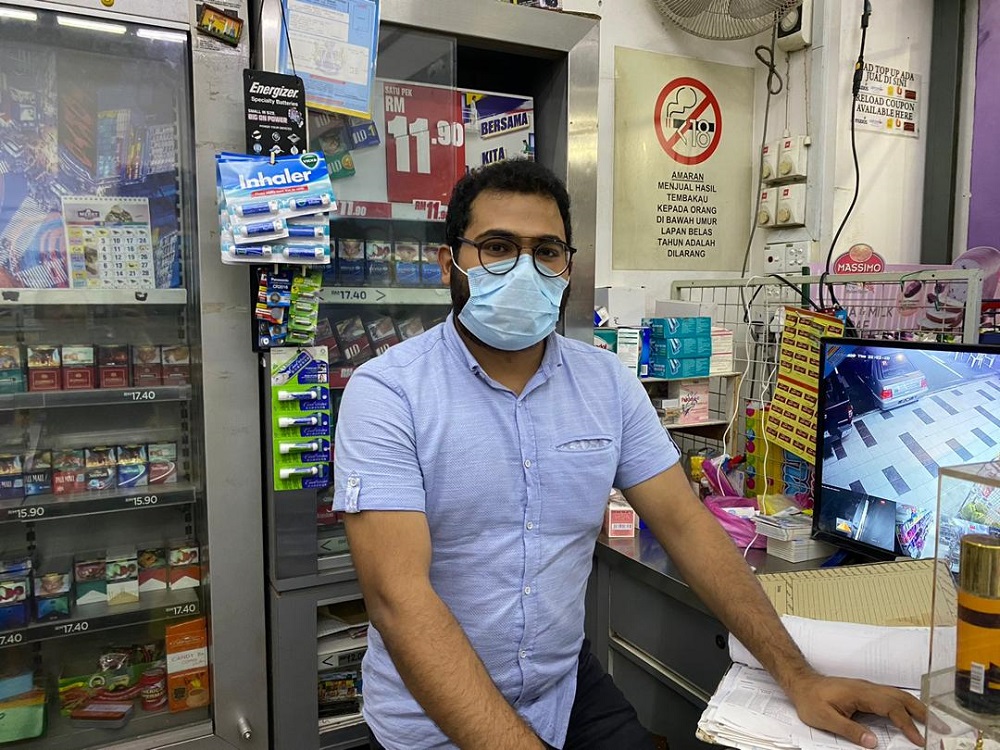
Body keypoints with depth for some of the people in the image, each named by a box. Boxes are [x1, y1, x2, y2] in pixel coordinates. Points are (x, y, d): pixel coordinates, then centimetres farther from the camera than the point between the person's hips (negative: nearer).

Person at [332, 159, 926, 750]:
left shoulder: (608, 383, -3)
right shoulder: (386, 393, -18)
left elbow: (686, 525, -2)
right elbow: (398, 595, -25)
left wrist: (798, 677, -7)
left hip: (570, 690, 4)